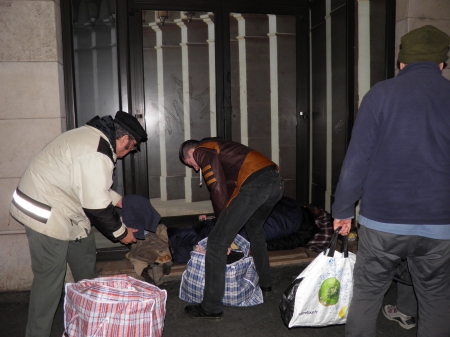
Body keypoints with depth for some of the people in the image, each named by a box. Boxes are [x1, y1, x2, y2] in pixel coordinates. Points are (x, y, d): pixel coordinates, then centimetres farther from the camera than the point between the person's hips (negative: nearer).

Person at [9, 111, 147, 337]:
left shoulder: (95, 137, 5)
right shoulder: (96, 154, -28)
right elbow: (97, 206, -25)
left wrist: (116, 199, 11)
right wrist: (121, 233, -12)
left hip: (67, 211, 11)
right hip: (46, 214, -11)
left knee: (86, 265, 19)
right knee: (50, 277, -3)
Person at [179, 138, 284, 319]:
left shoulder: (201, 151, 8)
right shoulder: (216, 149, 34)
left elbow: (219, 191, -2)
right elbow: (230, 187, 33)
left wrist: (222, 222, 10)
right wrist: (228, 223, 34)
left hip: (255, 185, -10)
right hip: (276, 181, 10)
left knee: (217, 241, -1)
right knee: (254, 228, 33)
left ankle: (211, 308, 6)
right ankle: (265, 283, 46)